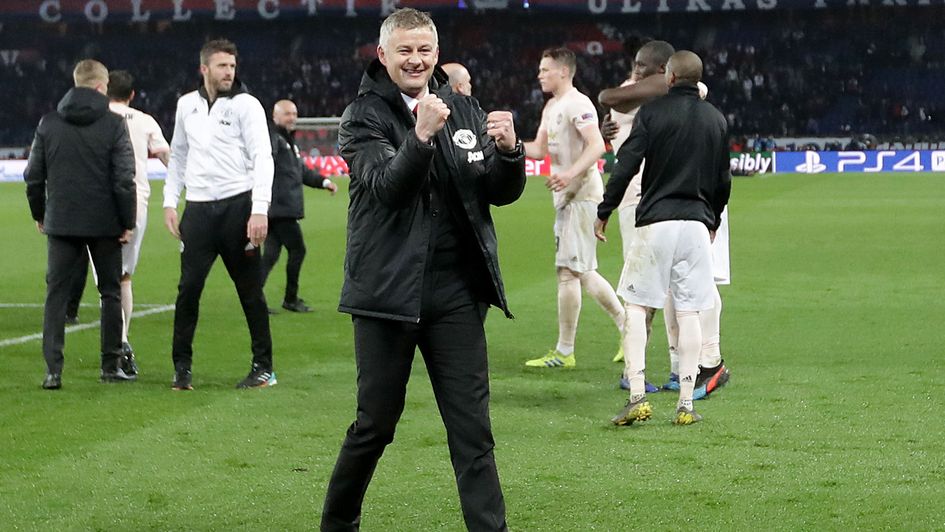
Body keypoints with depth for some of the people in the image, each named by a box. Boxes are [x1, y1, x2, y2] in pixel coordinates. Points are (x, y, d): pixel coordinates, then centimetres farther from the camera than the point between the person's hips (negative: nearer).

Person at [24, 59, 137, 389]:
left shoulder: (48, 124, 3)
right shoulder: (113, 125, -6)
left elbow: (33, 176, 6)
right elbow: (125, 179, -9)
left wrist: (39, 214, 18)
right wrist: (128, 222, -1)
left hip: (60, 224, 2)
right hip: (104, 225, -2)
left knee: (56, 294, 4)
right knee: (110, 293, 11)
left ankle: (53, 370, -5)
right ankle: (111, 366, 13)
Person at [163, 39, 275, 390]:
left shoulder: (246, 105, -2)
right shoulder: (187, 105, 12)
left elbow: (263, 158, -8)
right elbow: (178, 155, 22)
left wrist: (260, 210, -17)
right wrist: (170, 202, 12)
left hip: (237, 206, -3)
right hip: (198, 210, 3)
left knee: (250, 290, 3)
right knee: (188, 289, -3)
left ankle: (263, 368, 11)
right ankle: (182, 368, 7)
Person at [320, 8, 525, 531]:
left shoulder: (465, 111, 9)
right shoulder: (362, 117, -2)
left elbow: (503, 193, 7)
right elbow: (386, 186, -17)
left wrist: (508, 150, -13)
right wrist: (421, 135, -33)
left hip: (456, 292, 3)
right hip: (387, 291, -3)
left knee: (472, 428, 1)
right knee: (375, 425, 7)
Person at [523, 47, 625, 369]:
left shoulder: (578, 104, -13)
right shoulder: (551, 107, 19)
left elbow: (597, 146, -23)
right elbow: (540, 149, 22)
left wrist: (570, 173, -35)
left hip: (581, 195, -10)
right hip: (566, 198, 10)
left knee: (567, 270, -8)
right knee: (583, 272, 13)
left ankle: (564, 352, -4)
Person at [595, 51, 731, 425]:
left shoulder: (652, 112, -3)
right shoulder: (716, 119, 10)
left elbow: (625, 167, -8)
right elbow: (723, 180, 16)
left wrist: (604, 213, 0)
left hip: (655, 222, -3)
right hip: (697, 222, 3)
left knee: (635, 305, 4)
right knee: (689, 312, 5)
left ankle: (637, 396, -7)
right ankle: (686, 404, 4)